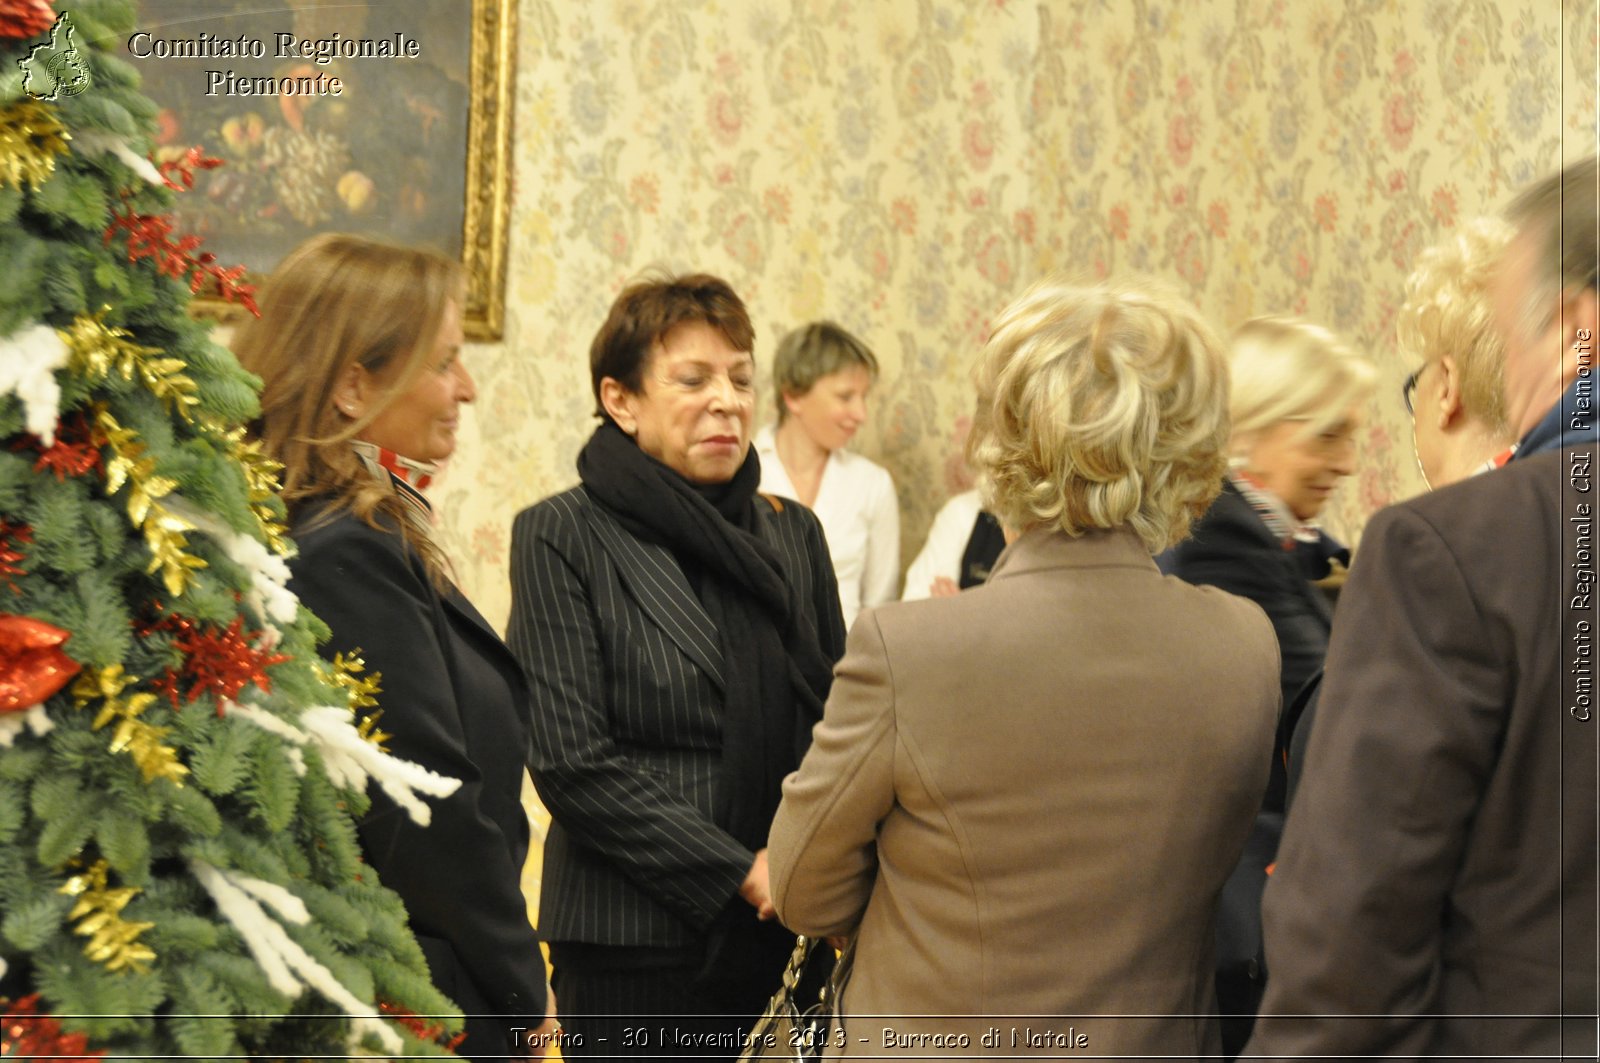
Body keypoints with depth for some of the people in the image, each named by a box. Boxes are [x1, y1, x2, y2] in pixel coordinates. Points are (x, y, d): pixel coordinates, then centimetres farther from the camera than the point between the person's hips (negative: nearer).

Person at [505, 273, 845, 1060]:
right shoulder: (561, 537, -5)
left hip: (786, 940, 5)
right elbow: (569, 760, -12)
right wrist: (738, 873, -13)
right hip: (635, 946, -4)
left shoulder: (792, 535, 10)